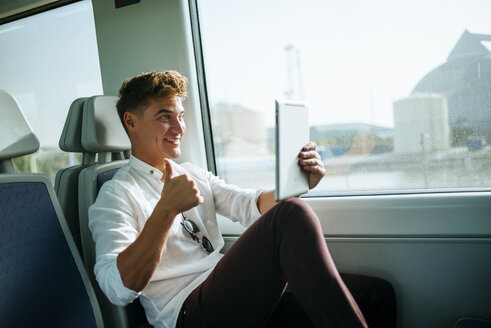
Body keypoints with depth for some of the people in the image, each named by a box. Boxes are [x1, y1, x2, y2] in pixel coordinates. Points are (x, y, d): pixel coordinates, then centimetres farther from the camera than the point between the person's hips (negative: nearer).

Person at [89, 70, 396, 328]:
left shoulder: (193, 174, 22)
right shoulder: (116, 195, 1)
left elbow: (252, 205, 10)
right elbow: (118, 288, -14)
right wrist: (166, 210, -27)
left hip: (236, 295, 7)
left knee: (378, 294, -8)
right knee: (293, 215, -29)